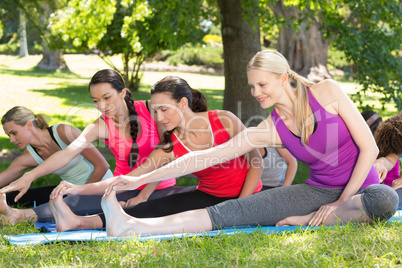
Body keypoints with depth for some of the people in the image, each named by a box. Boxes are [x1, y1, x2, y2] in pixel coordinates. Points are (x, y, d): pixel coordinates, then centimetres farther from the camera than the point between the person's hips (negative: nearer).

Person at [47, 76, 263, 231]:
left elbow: (256, 164, -9)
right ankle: (79, 221, -33)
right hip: (209, 198, 2)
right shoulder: (170, 149, -9)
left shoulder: (225, 120, -16)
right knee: (160, 207, -25)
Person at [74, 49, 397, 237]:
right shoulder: (268, 130, -5)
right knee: (233, 211, -19)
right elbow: (204, 157, -8)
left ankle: (305, 221, -23)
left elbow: (369, 147, -10)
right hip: (318, 191, 2)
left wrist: (342, 200, -15)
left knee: (385, 200, -40)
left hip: (361, 187, -1)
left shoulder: (327, 92, -12)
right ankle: (131, 226, -28)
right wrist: (140, 179, -13)